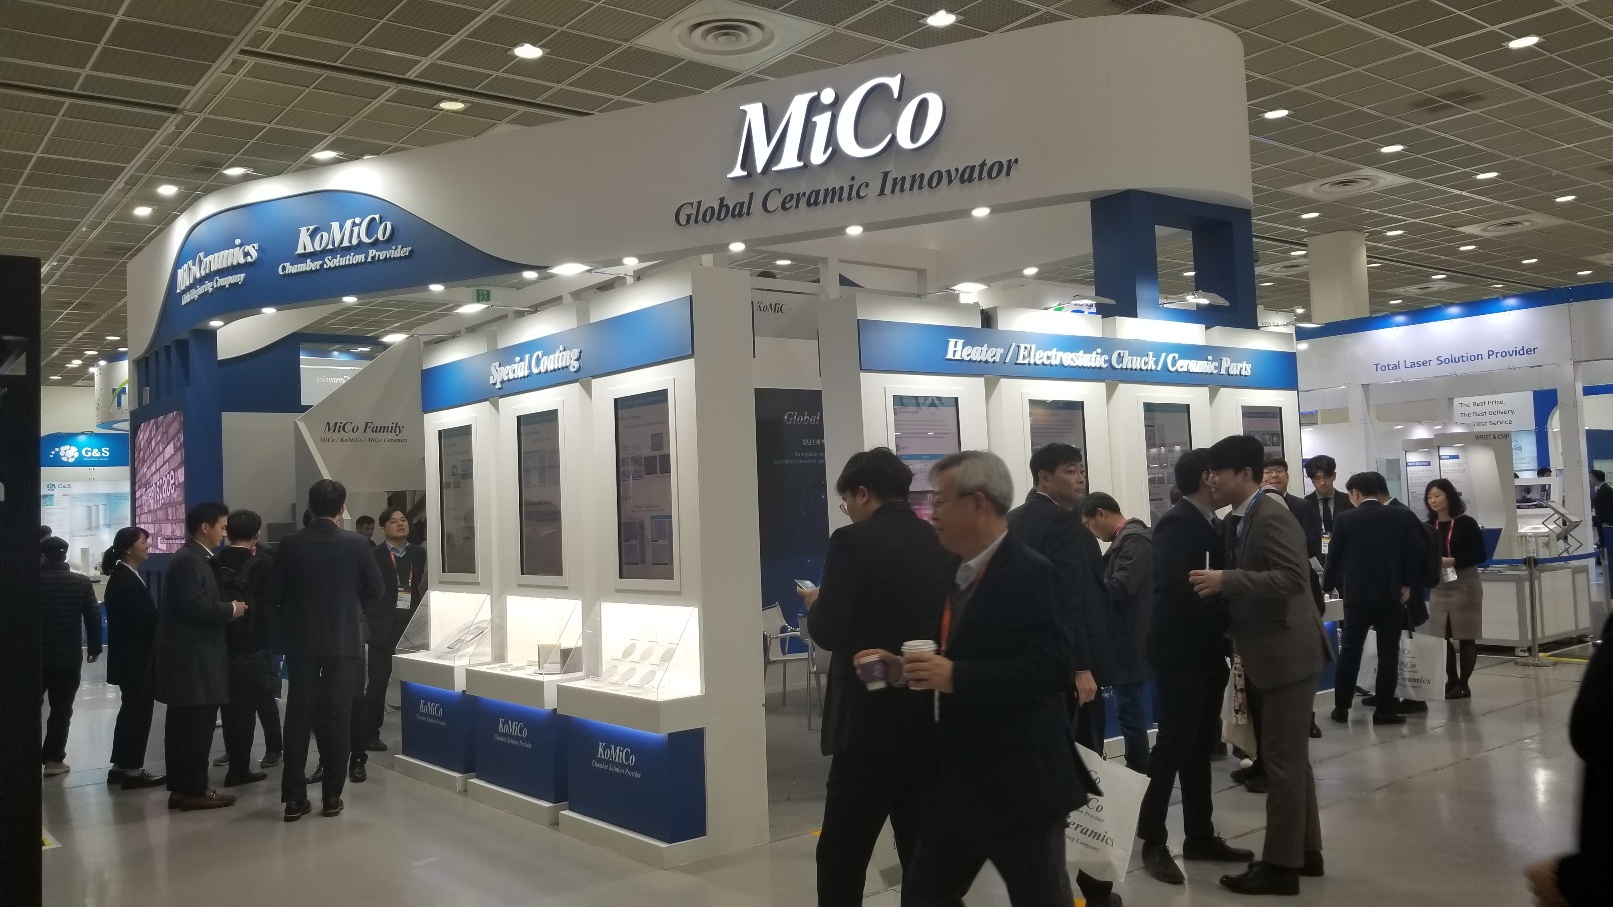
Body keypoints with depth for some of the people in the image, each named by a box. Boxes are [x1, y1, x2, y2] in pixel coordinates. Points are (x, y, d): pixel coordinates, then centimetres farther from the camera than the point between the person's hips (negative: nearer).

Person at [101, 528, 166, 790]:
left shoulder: (127, 577, 13)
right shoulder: (123, 580, -17)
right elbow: (144, 618, -22)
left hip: (134, 657, 10)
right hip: (133, 658, -10)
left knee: (131, 710, 15)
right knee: (138, 711, -2)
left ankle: (120, 767, 22)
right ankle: (133, 770, 6)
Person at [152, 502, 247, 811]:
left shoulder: (195, 559, 17)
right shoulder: (188, 560, -15)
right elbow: (194, 605, -24)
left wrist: (228, 606, 5)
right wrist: (231, 609, -13)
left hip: (190, 657, 11)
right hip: (192, 659, -11)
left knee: (184, 725, 13)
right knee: (198, 725, -5)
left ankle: (181, 787, 19)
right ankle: (194, 789, 0)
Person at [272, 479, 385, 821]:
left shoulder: (289, 544, -4)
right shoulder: (356, 543, -7)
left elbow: (276, 592, 1)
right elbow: (376, 590, 0)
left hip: (301, 641, 1)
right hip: (344, 641, -1)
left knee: (298, 716, 6)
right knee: (337, 716, 5)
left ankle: (294, 797, 7)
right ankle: (332, 796, 7)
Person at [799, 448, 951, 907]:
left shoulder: (853, 542, -12)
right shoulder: (943, 542, 5)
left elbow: (829, 633, -15)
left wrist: (816, 604, 5)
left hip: (873, 720, -6)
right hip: (933, 718, 6)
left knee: (841, 857, 5)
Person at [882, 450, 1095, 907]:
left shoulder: (1032, 573, -15)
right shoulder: (962, 574, 12)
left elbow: (1049, 668, -25)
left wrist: (955, 676, -27)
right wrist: (908, 667, 2)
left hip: (1020, 783, -9)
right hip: (960, 782, 9)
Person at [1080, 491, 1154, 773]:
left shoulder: (1133, 539, -16)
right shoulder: (1127, 538, 14)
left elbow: (1120, 586, -23)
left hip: (1130, 642, -10)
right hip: (1126, 640, 10)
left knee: (1128, 710, -3)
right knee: (1131, 709, 14)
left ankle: (1139, 773, 5)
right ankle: (1138, 770, 21)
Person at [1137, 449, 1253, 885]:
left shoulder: (1207, 522, 12)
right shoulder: (1177, 522, -14)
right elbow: (1178, 586, -24)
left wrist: (1225, 630, -4)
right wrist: (1228, 619, -16)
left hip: (1205, 649, 8)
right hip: (1180, 651, -8)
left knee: (1200, 746, 13)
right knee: (1174, 745, -3)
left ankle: (1200, 836, 22)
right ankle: (1153, 841, 7)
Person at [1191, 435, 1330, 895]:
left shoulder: (1271, 516, -18)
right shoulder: (1242, 519, 11)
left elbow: (1292, 578, -28)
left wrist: (1225, 580, -29)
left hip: (1288, 652, -10)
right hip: (1273, 653, 10)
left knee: (1283, 761, -3)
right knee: (1291, 757, 17)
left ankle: (1281, 864, 6)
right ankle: (1304, 851, 27)